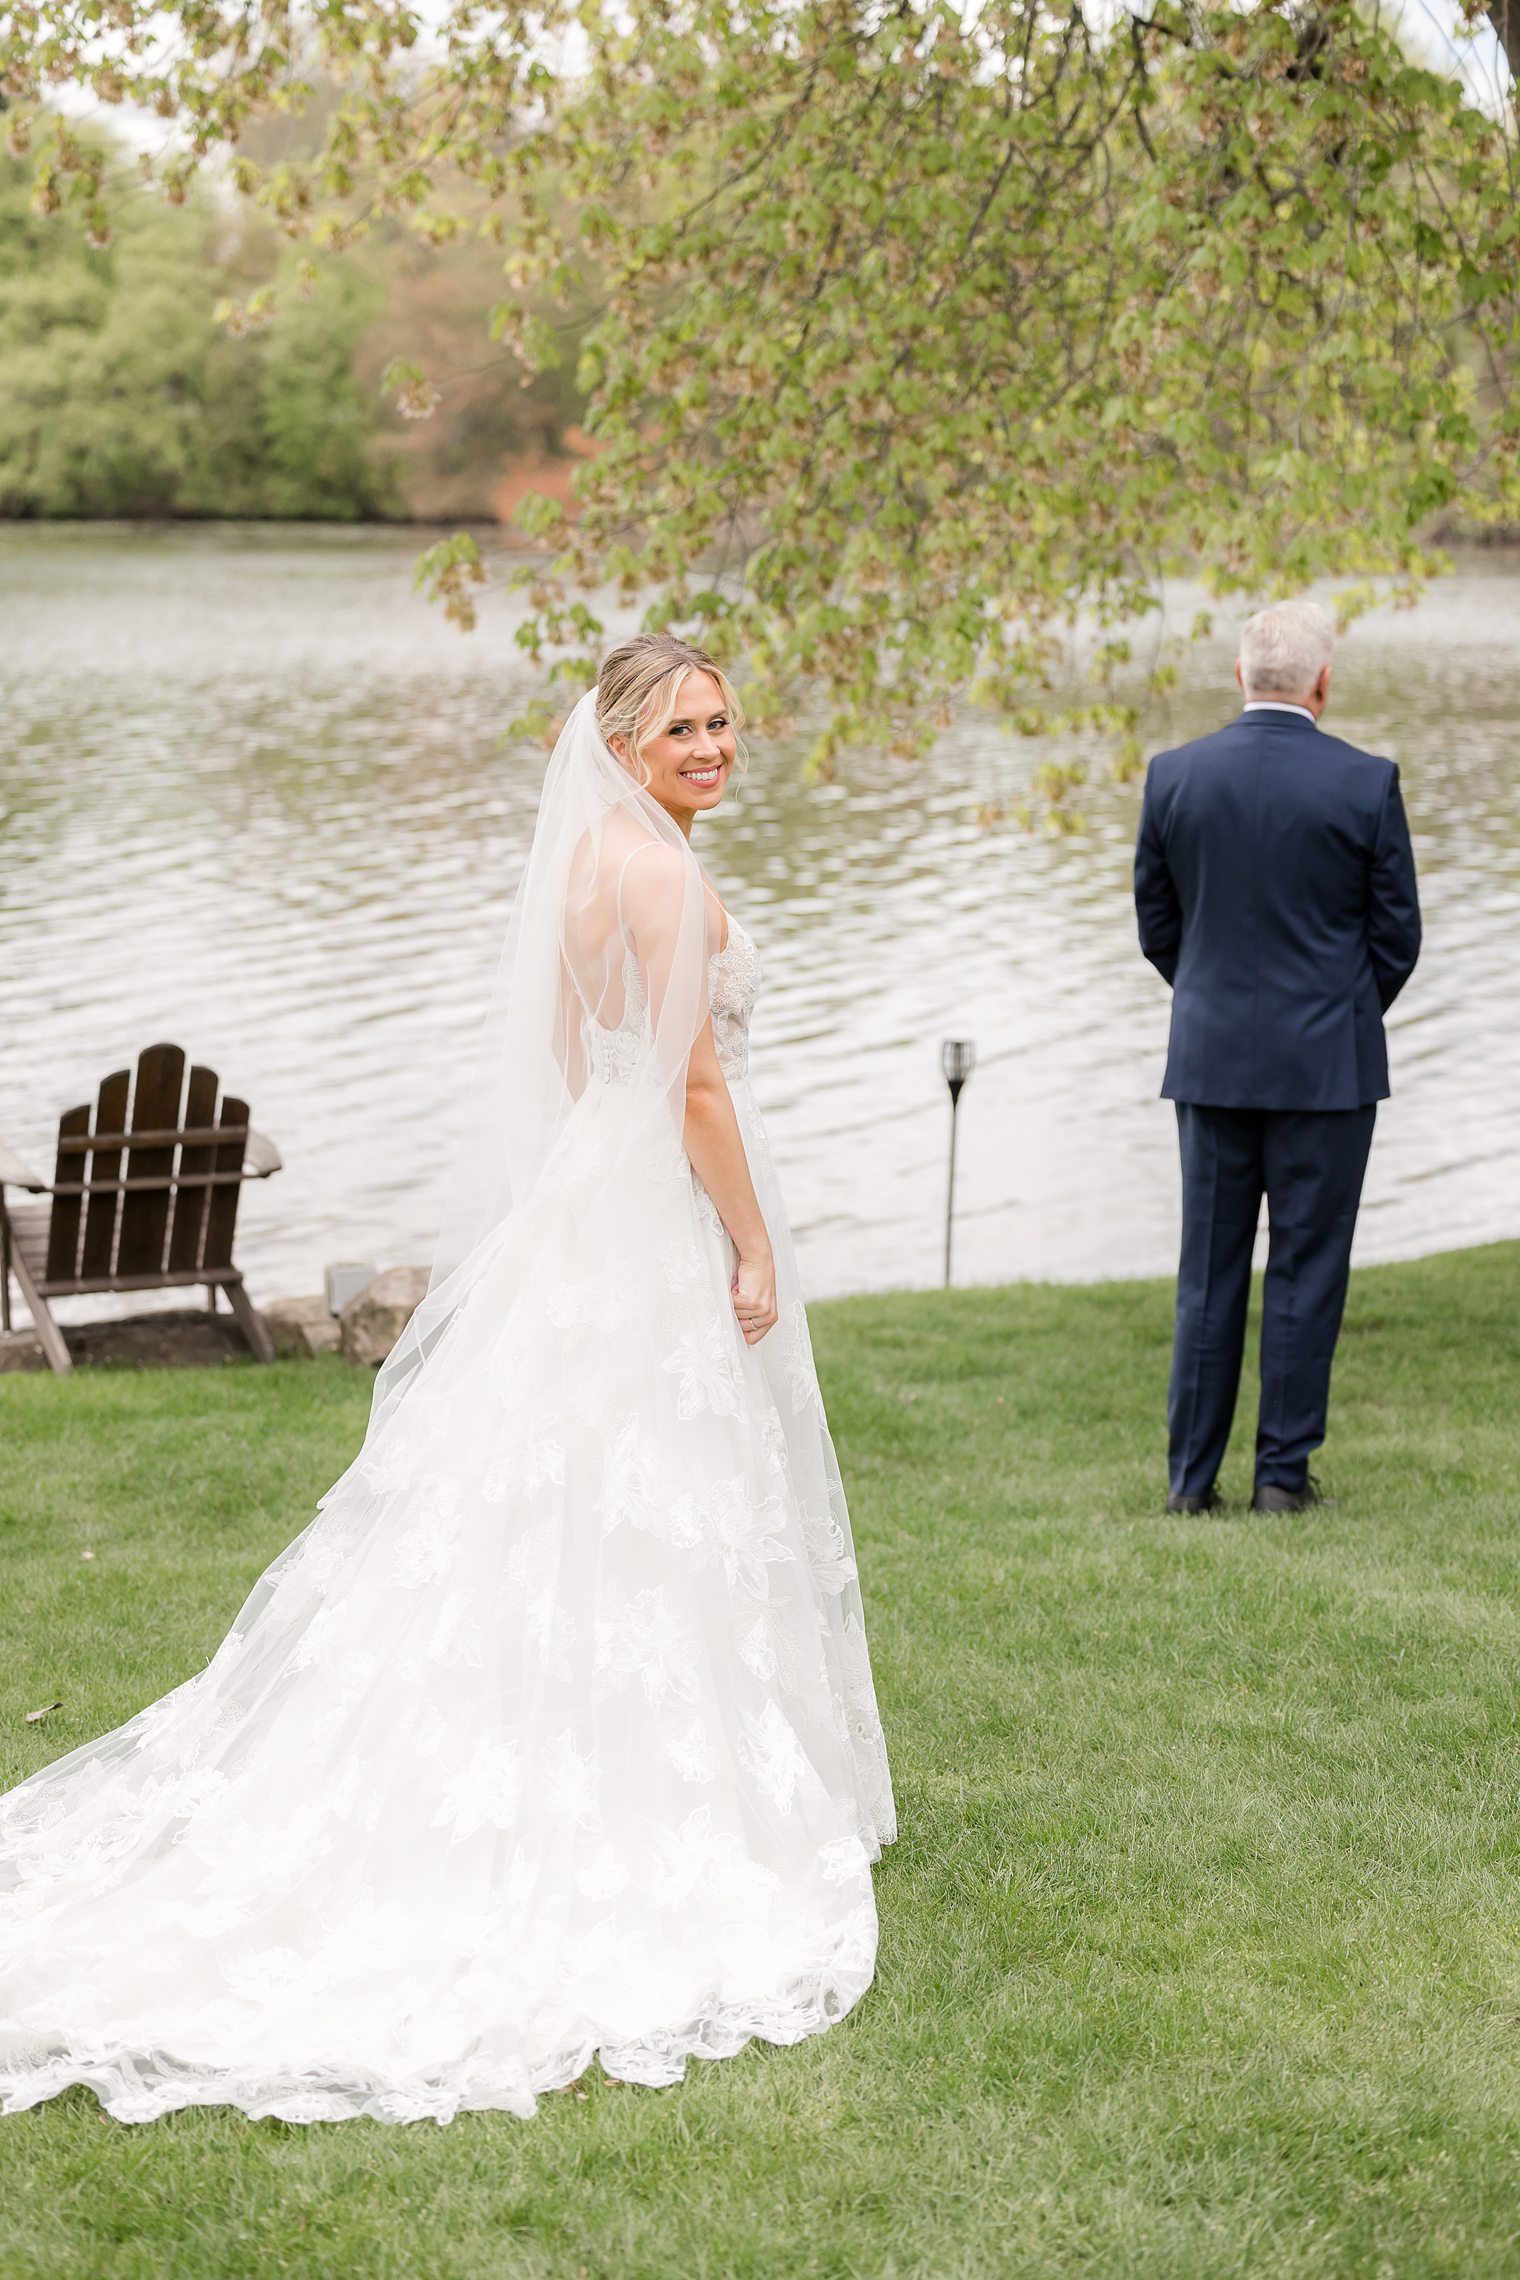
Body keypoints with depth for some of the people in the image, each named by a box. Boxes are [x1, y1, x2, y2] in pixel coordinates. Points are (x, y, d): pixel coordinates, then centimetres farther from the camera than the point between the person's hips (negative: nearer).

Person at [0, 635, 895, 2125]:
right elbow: (694, 1083, -19)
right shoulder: (662, 873, -17)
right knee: (653, 1517, -2)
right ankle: (652, 1819, 6)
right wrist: (752, 1247, -14)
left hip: (576, 1212, 9)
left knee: (551, 1500, 13)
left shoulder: (589, 855, 11)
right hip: (663, 1221, -9)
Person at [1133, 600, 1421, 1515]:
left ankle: (1193, 1475, 12)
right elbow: (1398, 934, -2)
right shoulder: (1366, 783, -9)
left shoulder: (1174, 776, -1)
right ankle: (1284, 1473, 8)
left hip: (1211, 1060, 3)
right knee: (1308, 1269, 5)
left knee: (1209, 1269, 9)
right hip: (1327, 1062, -3)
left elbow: (1157, 926, 6)